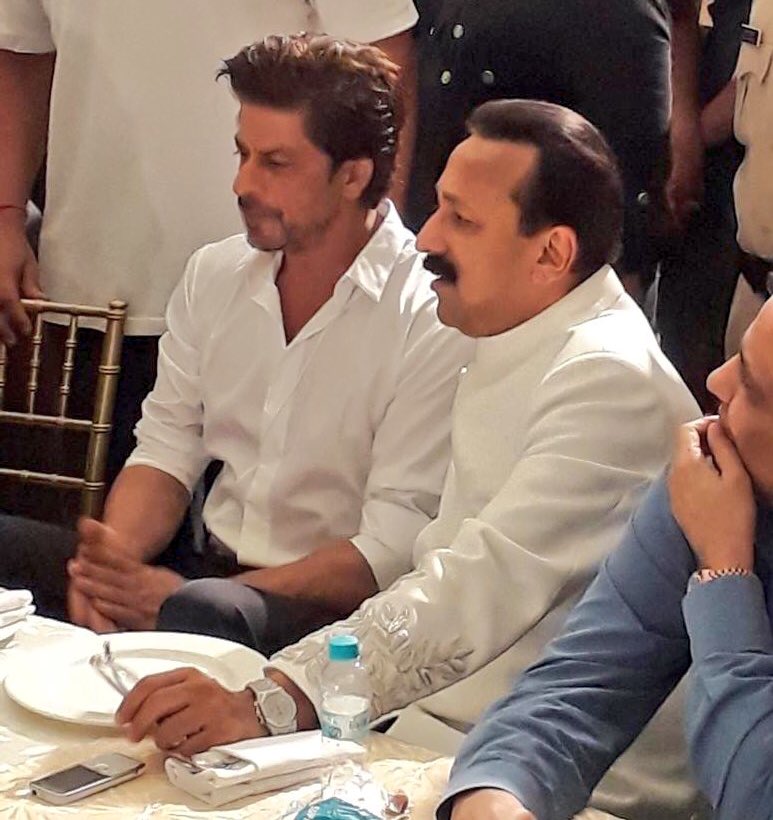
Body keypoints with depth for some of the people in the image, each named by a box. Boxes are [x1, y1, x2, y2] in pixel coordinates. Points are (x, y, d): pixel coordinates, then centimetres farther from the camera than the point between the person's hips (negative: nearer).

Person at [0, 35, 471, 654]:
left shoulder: (437, 319, -13)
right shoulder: (213, 275, 9)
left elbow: (394, 547, -17)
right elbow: (166, 452, 11)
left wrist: (183, 596, -23)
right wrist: (114, 558, -12)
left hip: (337, 607, -7)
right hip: (212, 569, 7)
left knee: (199, 614, -39)